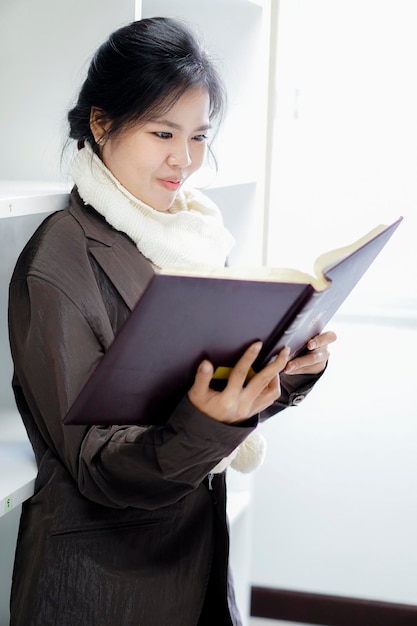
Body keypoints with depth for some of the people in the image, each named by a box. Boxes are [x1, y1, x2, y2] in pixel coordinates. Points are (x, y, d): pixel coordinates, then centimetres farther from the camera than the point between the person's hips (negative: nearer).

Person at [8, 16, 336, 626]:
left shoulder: (192, 231, 1)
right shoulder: (56, 266, -19)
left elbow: (231, 401, 7)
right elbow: (95, 464, -19)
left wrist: (288, 370, -13)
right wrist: (203, 427, -36)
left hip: (201, 552, 6)